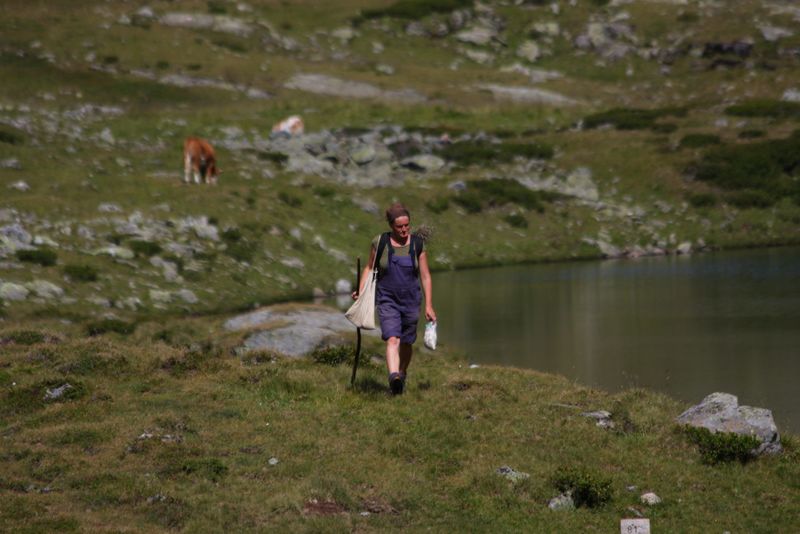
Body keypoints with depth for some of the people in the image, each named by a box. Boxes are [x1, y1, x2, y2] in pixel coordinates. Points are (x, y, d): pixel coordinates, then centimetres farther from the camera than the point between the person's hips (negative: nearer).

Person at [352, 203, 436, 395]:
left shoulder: (417, 245, -2)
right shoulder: (380, 242, -5)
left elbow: (425, 276, 2)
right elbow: (369, 268, 5)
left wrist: (429, 305, -1)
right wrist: (361, 291, -9)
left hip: (410, 301, 2)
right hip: (387, 300, -2)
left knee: (406, 343, 13)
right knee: (392, 339, -21)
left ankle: (402, 375, 38)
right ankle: (394, 377, -40)